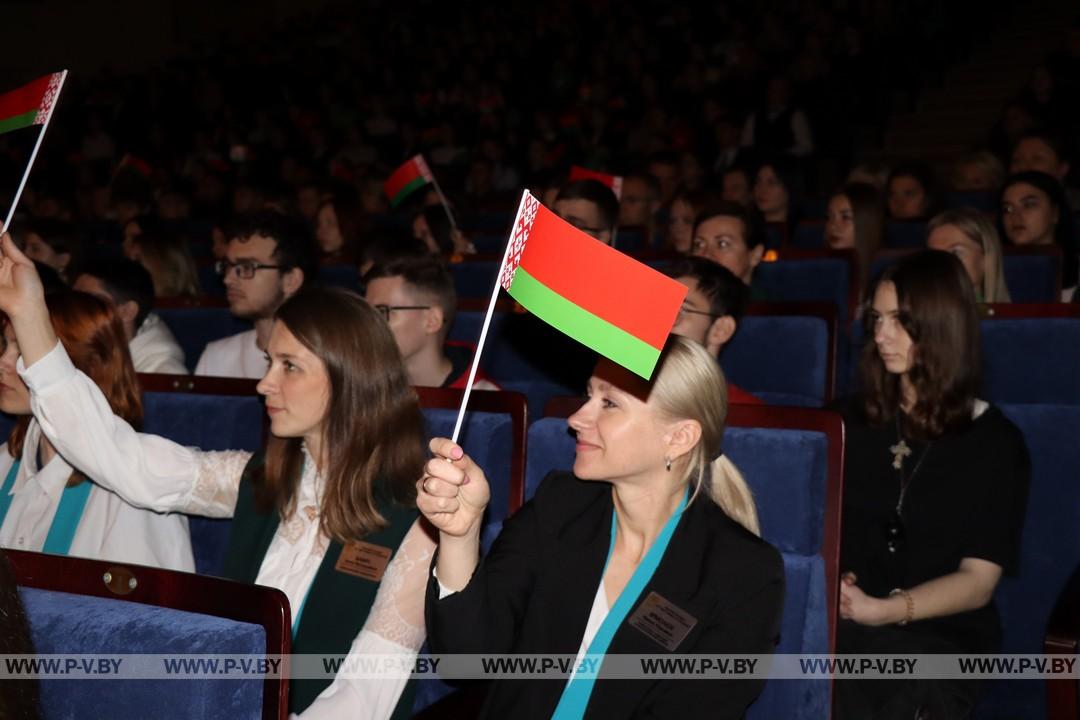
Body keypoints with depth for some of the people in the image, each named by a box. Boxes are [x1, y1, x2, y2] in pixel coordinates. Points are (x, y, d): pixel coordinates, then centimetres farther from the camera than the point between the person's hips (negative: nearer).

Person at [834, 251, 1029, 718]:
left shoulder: (995, 442, 3)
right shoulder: (853, 419, 14)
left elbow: (978, 580, -4)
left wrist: (883, 610, -21)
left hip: (942, 637, -2)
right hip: (843, 624, 2)